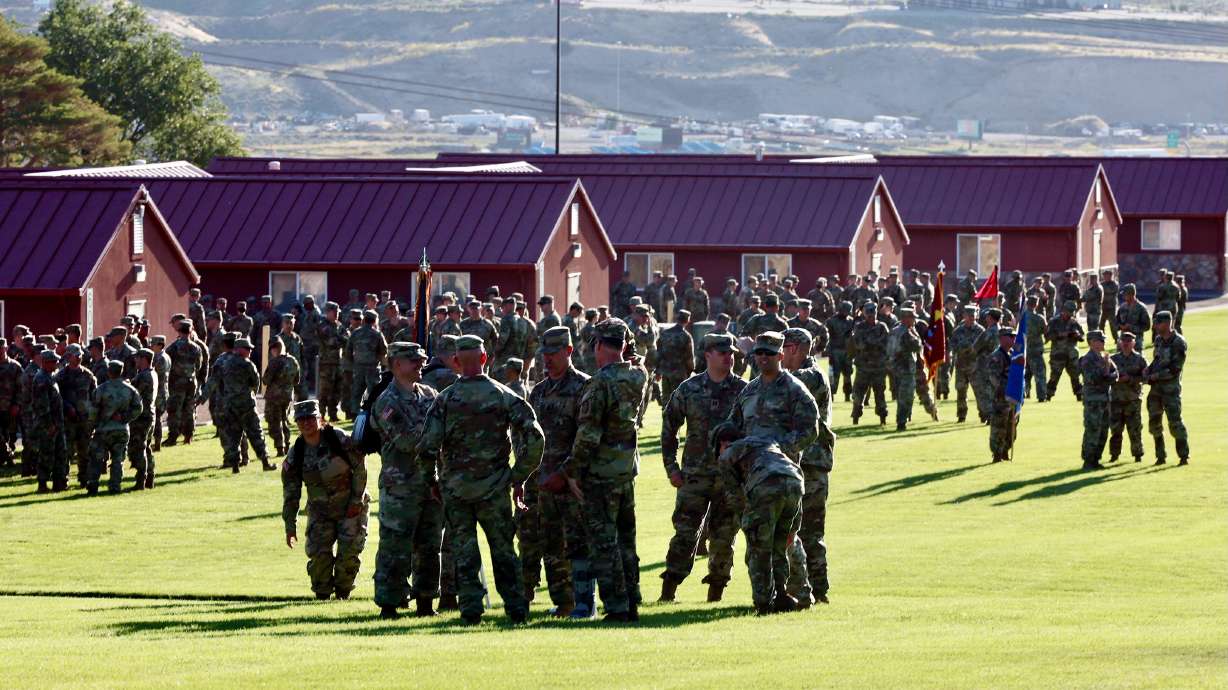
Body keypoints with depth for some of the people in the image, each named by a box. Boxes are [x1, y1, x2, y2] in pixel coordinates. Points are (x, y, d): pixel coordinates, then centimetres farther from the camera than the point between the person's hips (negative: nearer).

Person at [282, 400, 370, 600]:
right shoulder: (296, 453, -6)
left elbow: (360, 468, -9)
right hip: (320, 510, 2)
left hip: (351, 506, -2)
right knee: (318, 552, -12)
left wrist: (357, 501, -11)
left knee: (349, 551, -12)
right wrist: (290, 526, -1)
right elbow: (290, 492, 0)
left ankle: (343, 591, 11)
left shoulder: (339, 439, -15)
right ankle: (322, 592, 9)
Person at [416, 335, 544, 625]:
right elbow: (533, 437, -7)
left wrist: (431, 480, 5)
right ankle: (517, 608, 10)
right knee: (503, 548, 10)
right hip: (494, 486, 1)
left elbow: (427, 446, -11)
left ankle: (471, 609, 4)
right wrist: (519, 477, 3)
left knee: (463, 550, 7)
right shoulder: (503, 395, -3)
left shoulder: (446, 399, -6)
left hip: (455, 485, -1)